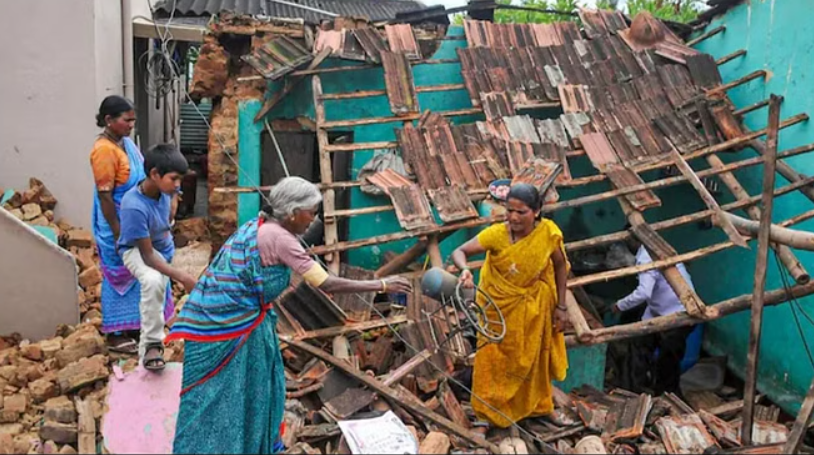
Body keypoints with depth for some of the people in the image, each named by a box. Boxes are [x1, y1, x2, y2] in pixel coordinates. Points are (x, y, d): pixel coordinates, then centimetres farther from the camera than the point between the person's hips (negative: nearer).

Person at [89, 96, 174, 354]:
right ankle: (115, 335, 17)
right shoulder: (104, 150, -22)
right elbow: (105, 196, -22)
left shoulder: (125, 142, 5)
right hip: (118, 226, -9)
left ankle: (132, 325, 33)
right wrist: (118, 235, -20)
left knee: (135, 275, 18)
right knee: (120, 277, 3)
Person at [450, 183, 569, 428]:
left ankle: (536, 404, 48)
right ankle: (494, 409, 38)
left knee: (533, 357, 21)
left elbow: (560, 265, -5)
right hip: (499, 307, -2)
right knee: (496, 358, 13)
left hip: (532, 308, 2)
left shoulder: (549, 233, -21)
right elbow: (459, 252, -28)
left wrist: (561, 306, -2)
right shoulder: (497, 234, -27)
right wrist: (465, 270, -51)